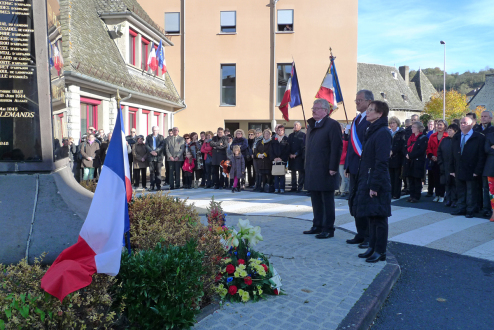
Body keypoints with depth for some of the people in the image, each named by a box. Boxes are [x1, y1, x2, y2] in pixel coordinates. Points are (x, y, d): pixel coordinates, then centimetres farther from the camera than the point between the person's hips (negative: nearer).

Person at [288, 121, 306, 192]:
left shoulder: (303, 135, -1)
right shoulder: (291, 135, 16)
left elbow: (303, 146, -8)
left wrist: (296, 154, -13)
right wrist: (290, 154, -3)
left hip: (300, 157, -5)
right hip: (291, 157, 5)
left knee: (301, 172, -3)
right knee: (293, 172, 8)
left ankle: (300, 187, 2)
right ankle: (294, 187, 14)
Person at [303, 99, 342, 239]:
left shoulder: (332, 125, -9)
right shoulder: (311, 126, 17)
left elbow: (337, 147, -15)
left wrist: (333, 168, -18)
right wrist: (307, 165, 14)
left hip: (325, 171, -8)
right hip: (312, 171, 8)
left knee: (327, 200, 1)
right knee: (316, 200, 15)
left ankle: (328, 229, 10)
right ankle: (317, 226, 26)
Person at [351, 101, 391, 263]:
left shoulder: (382, 133, -15)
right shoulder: (371, 131, 14)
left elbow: (382, 162, -20)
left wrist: (374, 185, -20)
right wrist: (364, 182, 15)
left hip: (377, 184, -9)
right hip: (367, 181, 9)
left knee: (378, 217, 1)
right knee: (371, 217, 15)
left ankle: (380, 252, 12)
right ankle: (372, 248, 26)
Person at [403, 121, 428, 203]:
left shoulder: (423, 138, -6)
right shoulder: (411, 137, 16)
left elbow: (421, 150, -15)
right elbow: (407, 147, 14)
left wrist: (410, 155, -17)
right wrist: (407, 154, -6)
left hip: (418, 162, -6)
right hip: (409, 162, 6)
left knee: (417, 180, 1)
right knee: (411, 180, 9)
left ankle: (417, 197, 8)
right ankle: (412, 195, 17)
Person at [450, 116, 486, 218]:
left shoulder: (479, 137, -4)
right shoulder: (456, 138, 12)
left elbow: (482, 156, -7)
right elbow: (453, 155, 11)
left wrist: (477, 171, -13)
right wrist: (452, 169, 5)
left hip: (471, 171, -5)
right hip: (458, 172, 5)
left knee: (471, 192, 4)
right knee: (460, 191, 11)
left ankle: (470, 210, 14)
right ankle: (461, 209, 21)